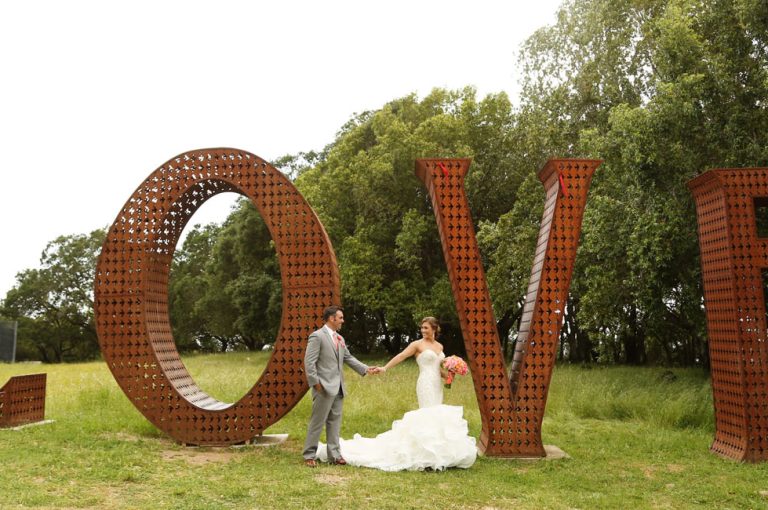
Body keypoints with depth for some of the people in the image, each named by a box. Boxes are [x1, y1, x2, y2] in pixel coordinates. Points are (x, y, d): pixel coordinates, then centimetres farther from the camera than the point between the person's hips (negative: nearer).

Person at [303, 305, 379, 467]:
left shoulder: (340, 338, 15)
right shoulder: (317, 336, -9)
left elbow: (348, 358, 18)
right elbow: (309, 362, -13)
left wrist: (366, 369, 9)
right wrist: (315, 383, -16)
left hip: (338, 387, 8)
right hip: (324, 387, -8)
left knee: (335, 422, 11)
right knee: (317, 422, -1)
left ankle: (334, 454, 19)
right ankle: (309, 455, 9)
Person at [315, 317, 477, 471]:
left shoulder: (439, 346, 15)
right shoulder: (417, 344, -3)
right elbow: (400, 356, -12)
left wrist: (447, 375, 2)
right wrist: (385, 367, -23)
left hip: (437, 385, 7)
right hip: (426, 384, -7)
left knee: (437, 417, 6)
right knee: (429, 417, -13)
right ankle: (430, 455, -7)